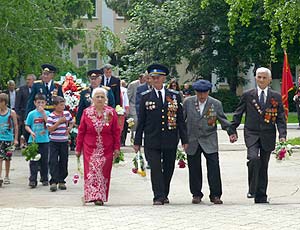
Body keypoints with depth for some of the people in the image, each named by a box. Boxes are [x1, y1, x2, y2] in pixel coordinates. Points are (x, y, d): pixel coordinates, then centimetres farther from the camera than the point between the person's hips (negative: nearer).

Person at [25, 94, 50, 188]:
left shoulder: (47, 113, 4)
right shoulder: (31, 114, 2)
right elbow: (27, 126, 6)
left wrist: (43, 113, -15)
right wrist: (31, 132, -12)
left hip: (44, 140, 1)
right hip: (34, 140, -1)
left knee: (44, 161, 8)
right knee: (33, 161, -4)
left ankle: (44, 179, 18)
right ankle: (32, 180, -5)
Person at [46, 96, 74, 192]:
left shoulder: (67, 114, 5)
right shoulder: (51, 116, -9)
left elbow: (71, 122, 22)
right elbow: (50, 129, -15)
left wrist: (69, 128, 2)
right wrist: (59, 122, -20)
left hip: (64, 141, 4)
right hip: (54, 142, -4)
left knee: (63, 162, 8)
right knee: (53, 162, -8)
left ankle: (61, 181, 19)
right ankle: (53, 182, -8)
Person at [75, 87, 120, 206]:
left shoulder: (111, 112, 2)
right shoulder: (87, 112, 2)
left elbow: (116, 132, 2)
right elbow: (81, 132, 5)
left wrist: (117, 148, -3)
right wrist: (78, 148, 4)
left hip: (106, 149, 0)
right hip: (90, 148, 0)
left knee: (104, 172, 1)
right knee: (92, 171, -9)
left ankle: (101, 197, 9)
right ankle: (94, 196, -9)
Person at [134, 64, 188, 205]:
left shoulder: (175, 96, 7)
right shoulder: (145, 97, 5)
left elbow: (180, 119, 8)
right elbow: (141, 121, 6)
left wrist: (184, 139, 3)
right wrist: (137, 141, 2)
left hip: (170, 140, 1)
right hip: (152, 140, -1)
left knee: (168, 169, 8)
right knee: (155, 169, -7)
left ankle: (165, 195, 22)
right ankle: (158, 197, -4)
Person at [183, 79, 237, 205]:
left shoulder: (216, 104, 0)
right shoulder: (188, 102, 2)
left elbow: (223, 120, 4)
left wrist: (231, 132, -10)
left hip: (209, 142, -1)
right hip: (192, 141, 1)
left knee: (214, 168, -8)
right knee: (194, 169, 5)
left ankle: (215, 195, 0)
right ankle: (196, 194, 19)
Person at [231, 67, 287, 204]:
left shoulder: (276, 97, 6)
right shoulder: (247, 95, 4)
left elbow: (281, 118, 5)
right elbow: (238, 114, 8)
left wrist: (282, 135, -7)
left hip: (268, 136, 2)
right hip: (252, 134, -2)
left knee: (264, 166, 7)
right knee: (254, 158, -25)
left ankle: (261, 196, 16)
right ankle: (252, 189, -12)